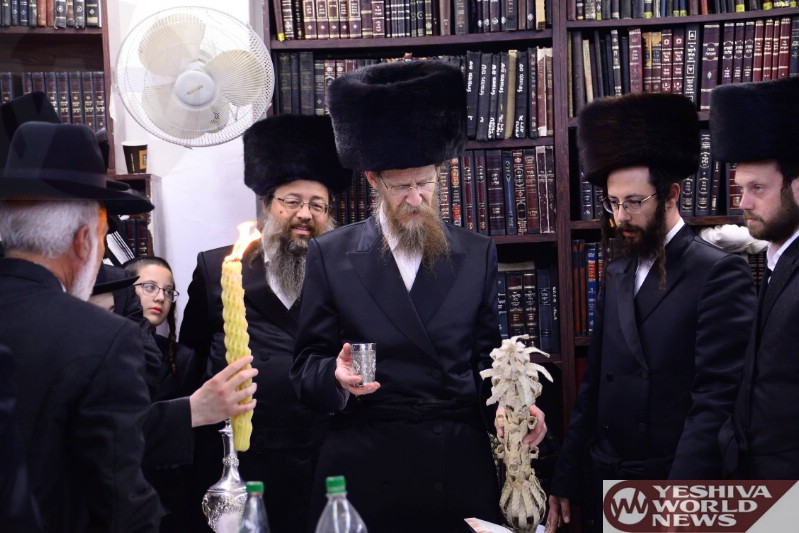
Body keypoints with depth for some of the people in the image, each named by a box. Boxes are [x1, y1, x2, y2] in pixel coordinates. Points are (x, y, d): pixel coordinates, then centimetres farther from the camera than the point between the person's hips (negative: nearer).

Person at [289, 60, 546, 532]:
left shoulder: (478, 254, 5)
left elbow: (488, 357, 7)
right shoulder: (330, 256, 1)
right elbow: (308, 366, 1)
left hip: (461, 464, 2)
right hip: (366, 465, -1)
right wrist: (337, 374, -20)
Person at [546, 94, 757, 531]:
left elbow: (716, 402, -18)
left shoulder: (719, 274, -11)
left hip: (675, 491, -6)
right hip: (605, 487, 6)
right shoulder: (616, 275, 10)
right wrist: (564, 479, 10)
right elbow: (595, 384, 11)